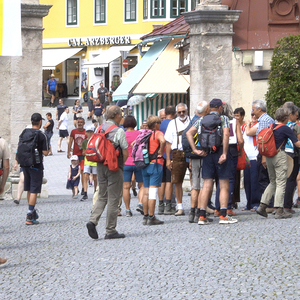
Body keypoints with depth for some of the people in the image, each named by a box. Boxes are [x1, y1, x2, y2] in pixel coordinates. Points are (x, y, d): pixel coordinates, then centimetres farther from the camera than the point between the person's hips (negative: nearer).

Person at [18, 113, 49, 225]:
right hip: (36, 165, -6)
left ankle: (33, 211, 32)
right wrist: (48, 148, 8)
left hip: (24, 164, 6)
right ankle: (30, 217, -9)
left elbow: (19, 149, 8)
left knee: (29, 190, 18)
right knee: (34, 190, -4)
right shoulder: (41, 136, -12)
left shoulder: (24, 133, 5)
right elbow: (45, 153, -12)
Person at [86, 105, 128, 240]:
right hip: (114, 168, -6)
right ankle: (110, 231, 4)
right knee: (113, 199, 1)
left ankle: (93, 220, -7)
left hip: (100, 166, 6)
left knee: (102, 197, 15)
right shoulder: (119, 131, -12)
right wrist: (121, 164, 5)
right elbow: (125, 152, -13)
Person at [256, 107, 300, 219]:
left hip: (269, 156, 7)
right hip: (280, 155, -7)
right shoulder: (286, 129, -10)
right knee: (281, 183, -2)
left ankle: (262, 206, 10)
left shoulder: (271, 126, 8)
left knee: (273, 182, 17)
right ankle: (279, 211, -5)